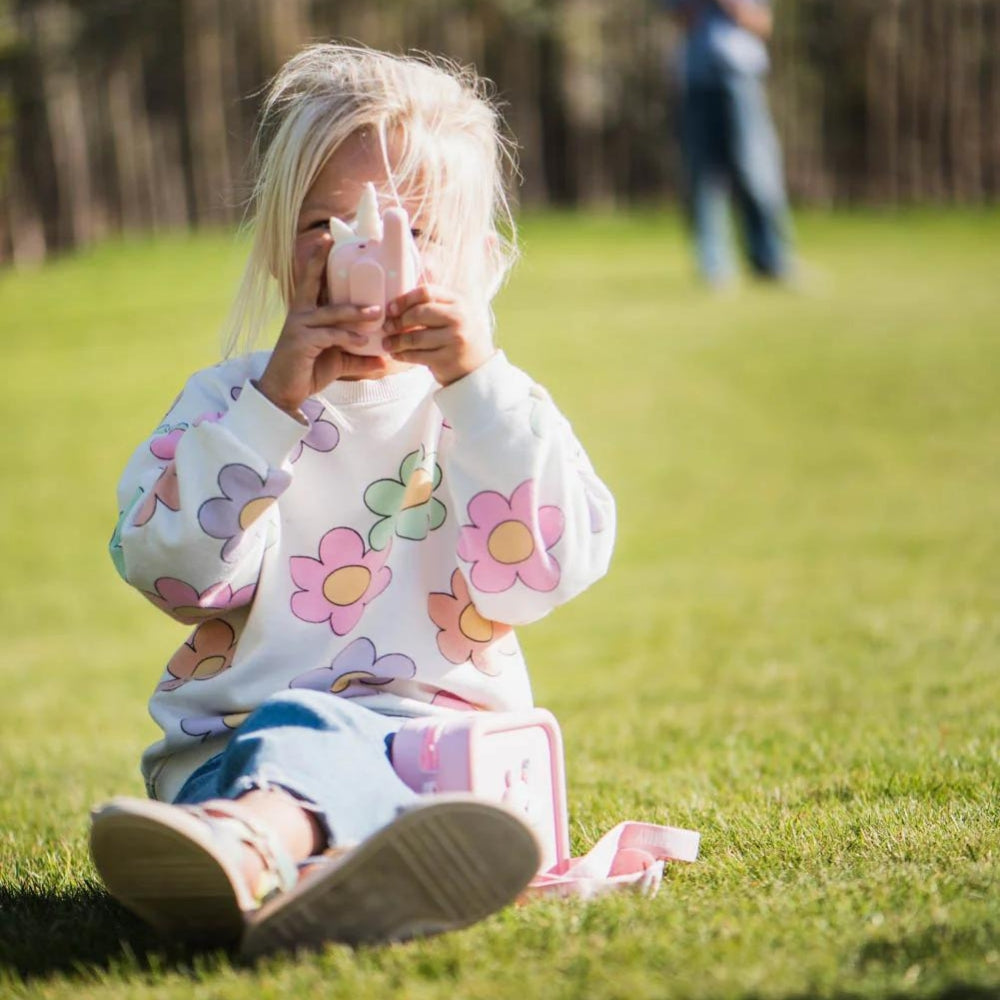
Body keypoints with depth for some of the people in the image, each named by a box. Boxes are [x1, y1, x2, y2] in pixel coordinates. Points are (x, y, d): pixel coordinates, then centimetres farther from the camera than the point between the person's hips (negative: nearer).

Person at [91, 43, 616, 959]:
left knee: (303, 737, -39)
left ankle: (251, 846, -73)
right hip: (235, 734, 3)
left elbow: (548, 570, -5)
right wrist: (274, 405, -9)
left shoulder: (490, 406, 13)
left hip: (430, 730, -3)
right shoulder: (229, 401, 14)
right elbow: (175, 573, -2)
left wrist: (478, 387, -12)